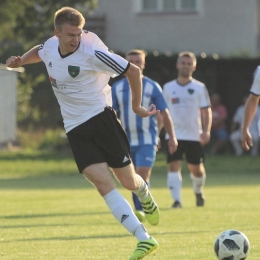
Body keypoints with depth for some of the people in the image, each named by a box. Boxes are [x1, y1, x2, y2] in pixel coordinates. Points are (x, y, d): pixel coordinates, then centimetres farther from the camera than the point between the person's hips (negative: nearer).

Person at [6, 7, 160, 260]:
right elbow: (38, 52, 27)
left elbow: (133, 71, -11)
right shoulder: (50, 46, 0)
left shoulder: (91, 53, -18)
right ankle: (144, 239, -16)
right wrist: (21, 60, 7)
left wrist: (136, 106, -1)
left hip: (100, 117, -4)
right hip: (76, 128, 4)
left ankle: (145, 195, 44)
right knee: (104, 184, -14)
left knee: (129, 182, 2)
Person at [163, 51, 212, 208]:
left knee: (196, 169, 8)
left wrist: (206, 131, -13)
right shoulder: (168, 88, 6)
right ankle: (177, 200, -16)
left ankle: (198, 192, 37)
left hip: (194, 136, 0)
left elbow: (206, 111, 0)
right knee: (174, 167, -14)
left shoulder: (199, 88, 2)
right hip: (174, 135, 0)